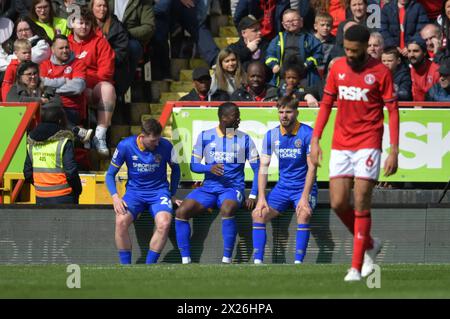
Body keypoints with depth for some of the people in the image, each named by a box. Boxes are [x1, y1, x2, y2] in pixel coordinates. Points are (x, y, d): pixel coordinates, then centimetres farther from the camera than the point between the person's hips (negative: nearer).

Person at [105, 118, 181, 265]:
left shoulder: (165, 146, -8)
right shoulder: (125, 146, -10)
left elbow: (175, 169, 13)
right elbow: (110, 174, 0)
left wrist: (172, 195, 12)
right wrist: (115, 197, -15)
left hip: (159, 191, 0)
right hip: (135, 191, 0)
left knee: (164, 223, -31)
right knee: (121, 221, -31)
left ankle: (149, 265, -18)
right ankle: (125, 266, -17)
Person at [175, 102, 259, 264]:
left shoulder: (244, 139, 4)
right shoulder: (205, 136, 6)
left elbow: (257, 169, 5)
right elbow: (194, 165, 7)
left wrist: (253, 196, -7)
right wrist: (209, 168, -15)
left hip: (233, 188, -2)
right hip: (209, 187, 2)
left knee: (227, 210, -37)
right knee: (181, 212, -21)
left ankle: (226, 260, -29)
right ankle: (185, 260, -15)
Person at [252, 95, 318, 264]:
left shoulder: (308, 133, -11)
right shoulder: (271, 135, 1)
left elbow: (312, 168, -14)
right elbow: (263, 167, 2)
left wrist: (304, 197, -23)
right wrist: (261, 197, -10)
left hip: (304, 187, -5)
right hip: (282, 186, 5)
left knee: (304, 214, -32)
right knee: (258, 214, -14)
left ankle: (298, 261, -30)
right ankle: (257, 260, -14)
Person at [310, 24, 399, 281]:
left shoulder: (380, 72, -5)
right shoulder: (337, 68, 7)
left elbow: (393, 112, -4)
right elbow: (326, 104, 13)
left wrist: (394, 152, -10)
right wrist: (315, 140, 5)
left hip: (368, 145, -4)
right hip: (340, 145, 4)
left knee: (361, 203, -8)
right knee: (338, 203, -2)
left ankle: (356, 267, -5)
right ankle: (369, 244, 23)